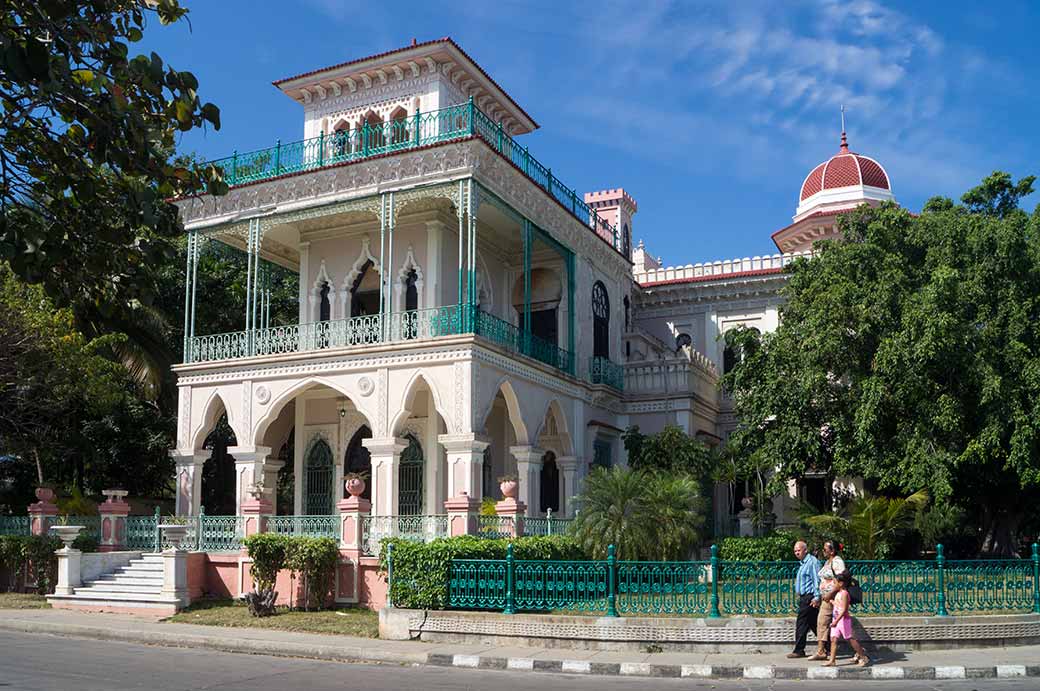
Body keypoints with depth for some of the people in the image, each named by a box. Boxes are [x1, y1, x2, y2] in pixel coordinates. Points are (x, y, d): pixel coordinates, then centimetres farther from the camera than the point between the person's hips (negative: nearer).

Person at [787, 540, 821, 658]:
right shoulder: (803, 563, 18)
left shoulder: (812, 561, -12)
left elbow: (817, 580, -17)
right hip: (804, 597, 10)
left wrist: (816, 597, -21)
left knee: (802, 624, -6)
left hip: (809, 597, -10)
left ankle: (799, 650, 1)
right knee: (814, 623, 11)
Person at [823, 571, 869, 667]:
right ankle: (831, 660, -1)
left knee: (851, 639, 0)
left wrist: (836, 621, -26)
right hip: (836, 619, 9)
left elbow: (844, 609, -22)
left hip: (844, 619, -9)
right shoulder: (838, 593, 13)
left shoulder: (844, 593, -15)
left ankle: (864, 657, 13)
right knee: (833, 639, 1)